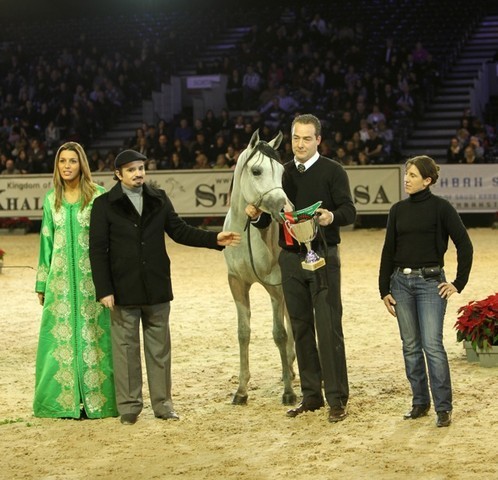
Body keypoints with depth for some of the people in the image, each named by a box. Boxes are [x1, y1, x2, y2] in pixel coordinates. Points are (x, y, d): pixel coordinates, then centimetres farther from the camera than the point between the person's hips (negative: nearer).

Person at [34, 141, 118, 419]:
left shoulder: (98, 197, -3)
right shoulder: (51, 199, 9)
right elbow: (46, 241, 13)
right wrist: (41, 283, 11)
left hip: (91, 276, -3)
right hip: (61, 277, 3)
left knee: (92, 333, -1)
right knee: (62, 336, 3)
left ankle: (96, 400, 6)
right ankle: (67, 400, 10)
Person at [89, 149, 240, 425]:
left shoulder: (158, 200, 7)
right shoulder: (105, 205, -4)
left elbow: (179, 231, 11)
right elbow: (98, 250, -5)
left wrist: (214, 239, -2)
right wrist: (104, 290, -11)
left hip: (156, 288, 3)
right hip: (123, 289, -3)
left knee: (159, 348, 9)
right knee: (126, 348, 4)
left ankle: (162, 403, 18)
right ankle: (129, 405, 13)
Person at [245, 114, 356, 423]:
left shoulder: (332, 171, -2)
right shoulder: (282, 173, 12)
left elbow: (350, 211, -10)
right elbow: (268, 219, 13)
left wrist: (332, 216, -32)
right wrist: (256, 215, -10)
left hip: (322, 257, -5)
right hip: (290, 257, 5)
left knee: (329, 328, -6)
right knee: (301, 328, 10)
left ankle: (337, 398, -2)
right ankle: (311, 394, 18)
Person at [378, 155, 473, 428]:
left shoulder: (440, 208, -5)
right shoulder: (398, 210, 9)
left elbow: (464, 245, -4)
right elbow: (388, 251, 12)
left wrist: (459, 283, -6)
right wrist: (384, 289, 8)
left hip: (430, 282, -5)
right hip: (401, 281, 5)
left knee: (432, 345, -10)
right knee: (410, 346, 8)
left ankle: (443, 408, -4)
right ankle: (420, 402, 19)